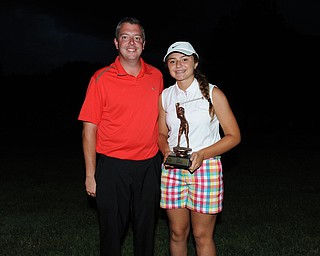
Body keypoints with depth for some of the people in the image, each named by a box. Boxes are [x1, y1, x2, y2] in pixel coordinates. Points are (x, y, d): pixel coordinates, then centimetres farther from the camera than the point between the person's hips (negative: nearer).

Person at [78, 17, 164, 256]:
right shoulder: (101, 79, -7)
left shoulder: (156, 76, 5)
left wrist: (166, 156, 11)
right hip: (113, 166, -3)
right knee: (112, 232, 10)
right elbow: (89, 128, -6)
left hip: (149, 165, 3)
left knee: (146, 230, 15)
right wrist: (91, 175, -7)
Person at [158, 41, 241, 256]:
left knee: (202, 236, 4)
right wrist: (166, 149, -7)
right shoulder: (165, 96, 7)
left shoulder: (213, 93, -5)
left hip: (205, 169, -3)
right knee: (177, 233, 10)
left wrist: (203, 154, -18)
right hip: (172, 171, 3)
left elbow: (234, 136, -4)